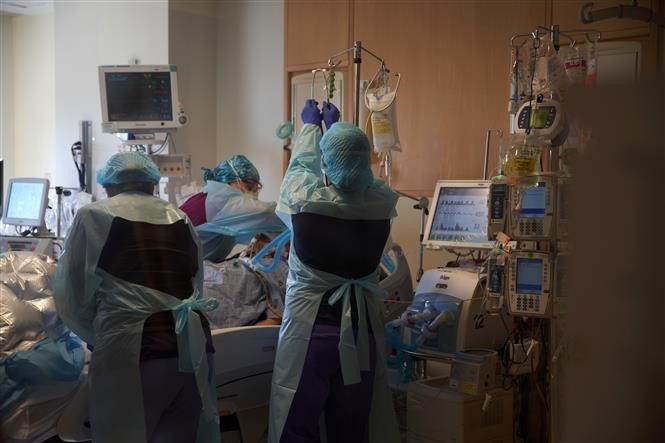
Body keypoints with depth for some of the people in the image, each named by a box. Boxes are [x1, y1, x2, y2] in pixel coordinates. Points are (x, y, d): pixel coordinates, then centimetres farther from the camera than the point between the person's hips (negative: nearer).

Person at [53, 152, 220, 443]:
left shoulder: (94, 216, 6)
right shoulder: (180, 218, 15)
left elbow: (71, 296, 9)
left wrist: (97, 337, 25)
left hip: (131, 352, -4)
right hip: (192, 348, 4)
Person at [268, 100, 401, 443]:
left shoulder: (303, 196, -13)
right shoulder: (381, 201, -6)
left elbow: (300, 162, 10)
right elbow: (357, 166, 15)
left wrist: (310, 125, 29)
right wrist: (336, 126, 31)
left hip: (308, 328, -2)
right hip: (361, 328, 3)